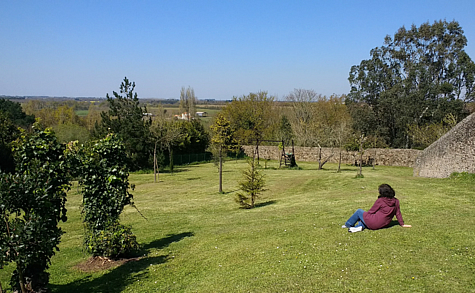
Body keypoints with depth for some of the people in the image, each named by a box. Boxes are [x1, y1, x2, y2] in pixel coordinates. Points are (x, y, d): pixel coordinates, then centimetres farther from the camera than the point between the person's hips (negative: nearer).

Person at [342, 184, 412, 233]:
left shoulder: (380, 200, -14)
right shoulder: (396, 201, 1)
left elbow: (371, 211, -5)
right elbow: (398, 213, 8)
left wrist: (366, 213, 14)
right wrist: (402, 224, 18)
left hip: (374, 224, -7)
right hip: (384, 225, 7)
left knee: (359, 211, 15)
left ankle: (348, 224, 27)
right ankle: (359, 226, 7)